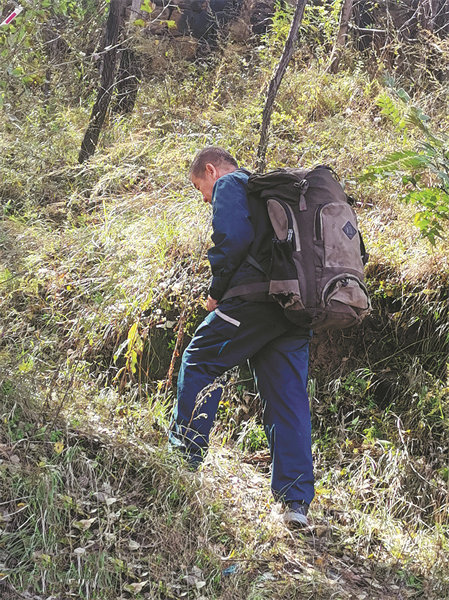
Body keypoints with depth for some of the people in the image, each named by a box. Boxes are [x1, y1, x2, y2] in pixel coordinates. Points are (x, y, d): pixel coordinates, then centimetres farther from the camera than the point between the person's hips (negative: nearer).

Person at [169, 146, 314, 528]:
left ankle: (183, 456, 2)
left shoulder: (230, 185, 7)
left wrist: (216, 292, -2)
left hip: (255, 297, -8)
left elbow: (232, 238, -12)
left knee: (200, 362, 5)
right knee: (289, 399, 3)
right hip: (297, 307, 8)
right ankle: (297, 502, -1)